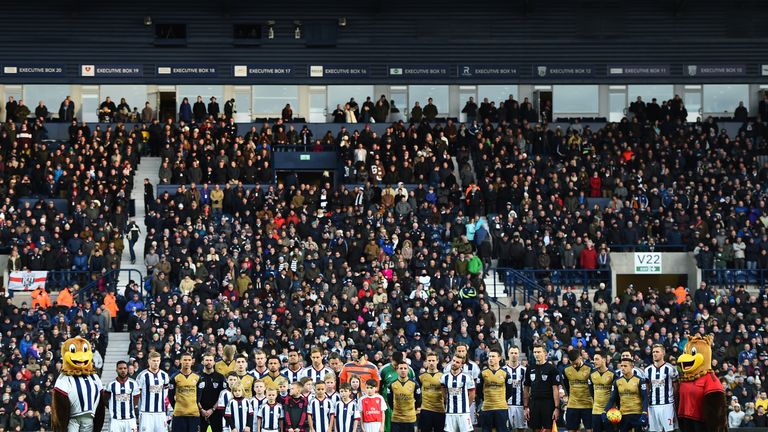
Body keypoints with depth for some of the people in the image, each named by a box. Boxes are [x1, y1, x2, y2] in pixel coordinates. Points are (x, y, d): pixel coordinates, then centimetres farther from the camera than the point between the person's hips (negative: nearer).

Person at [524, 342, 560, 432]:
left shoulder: (551, 368, -3)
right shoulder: (530, 369, 10)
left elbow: (555, 389, -7)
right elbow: (526, 389, 13)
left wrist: (557, 407, -13)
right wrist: (525, 407, 7)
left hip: (548, 404, -4)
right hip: (534, 404, 4)